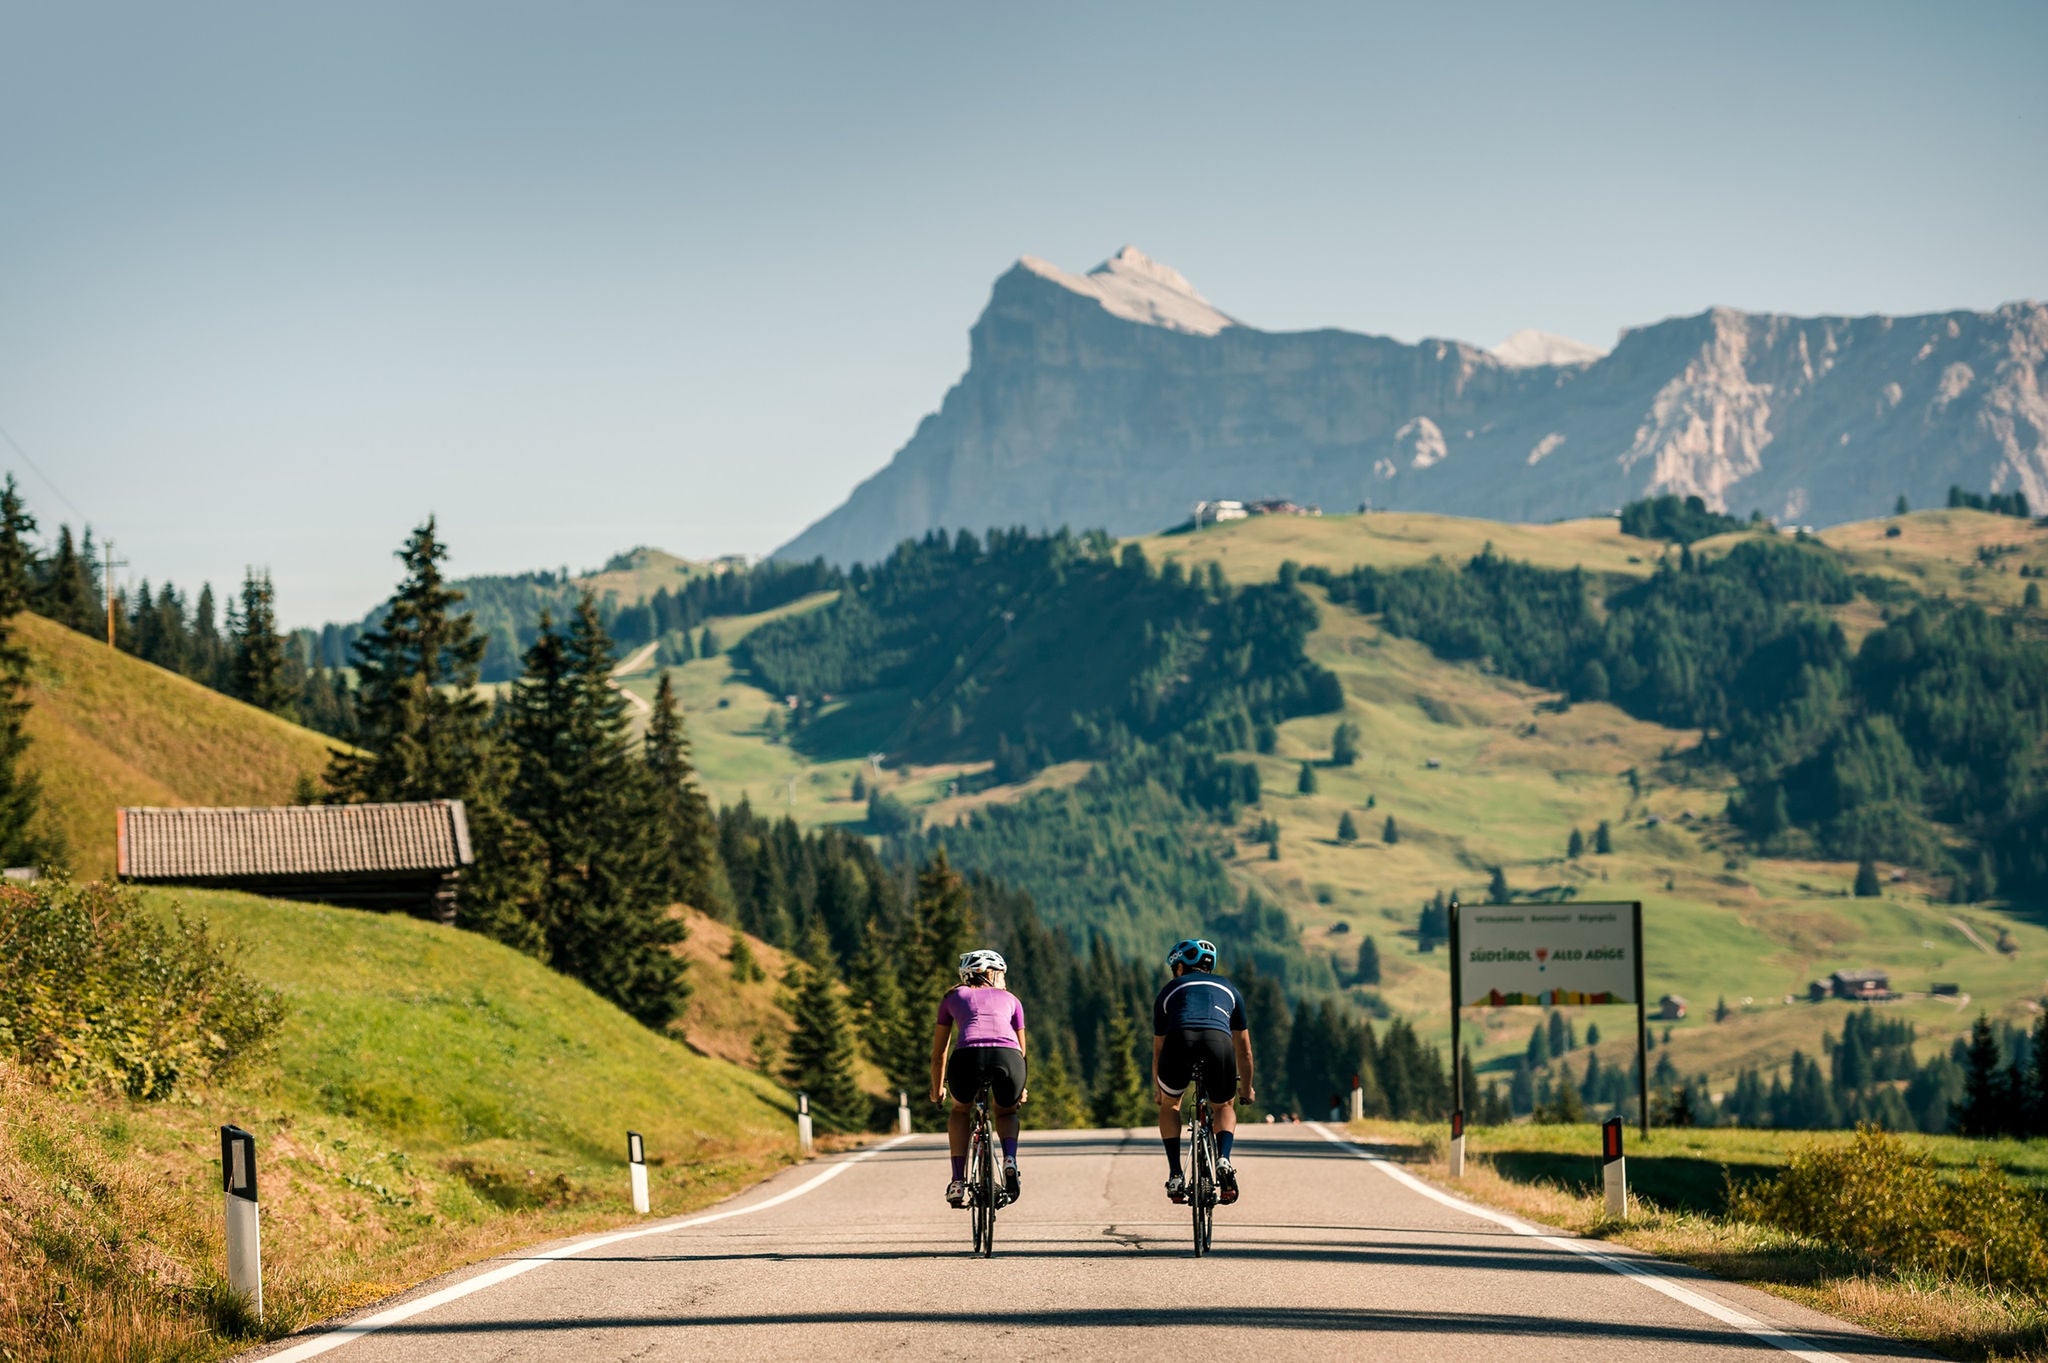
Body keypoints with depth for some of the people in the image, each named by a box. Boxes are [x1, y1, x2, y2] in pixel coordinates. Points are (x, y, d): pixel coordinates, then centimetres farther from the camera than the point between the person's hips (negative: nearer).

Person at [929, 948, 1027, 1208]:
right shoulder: (1010, 999, 32)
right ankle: (1010, 1162, 5)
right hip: (1008, 1059, 1)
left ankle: (958, 1182, 17)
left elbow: (939, 1052, 36)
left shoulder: (954, 997, 31)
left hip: (967, 1058, -1)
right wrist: (1020, 1088, 55)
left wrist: (937, 1089, 50)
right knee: (1006, 1112, 33)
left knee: (960, 1111, 32)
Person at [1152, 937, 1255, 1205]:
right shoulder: (1227, 989, 36)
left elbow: (1158, 1049, 39)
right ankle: (1224, 1160, 3)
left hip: (1179, 1042, -1)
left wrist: (1159, 1091, 54)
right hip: (1219, 1042, 1)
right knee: (1225, 1107, 30)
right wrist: (1246, 1088, 58)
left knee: (1170, 1104, 30)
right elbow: (1243, 1047, 43)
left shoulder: (1170, 990, 33)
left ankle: (1175, 1176, 17)